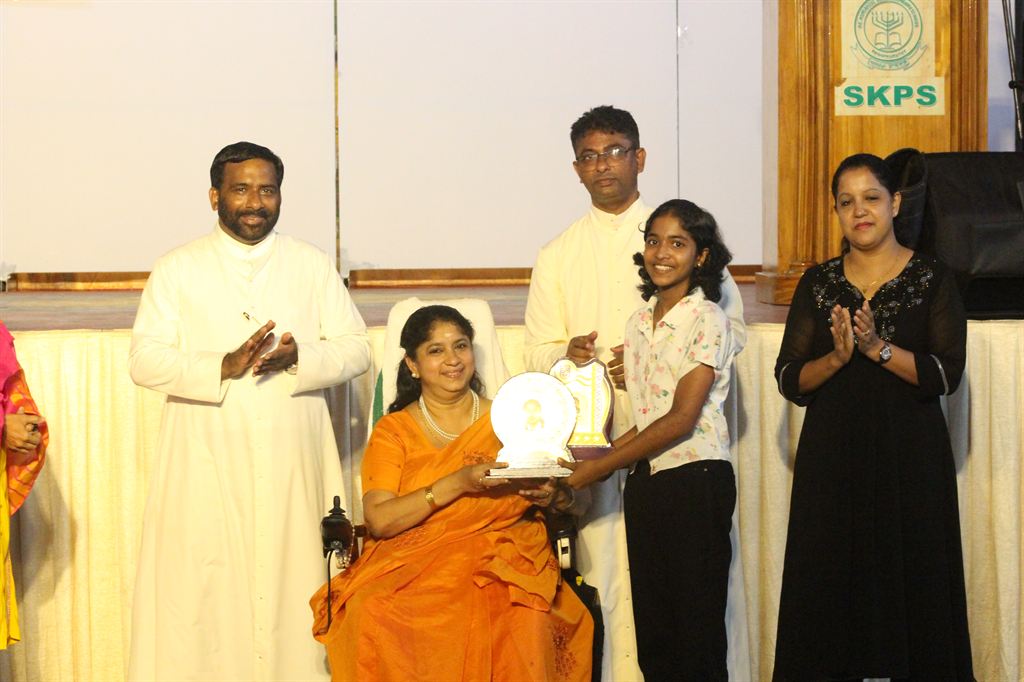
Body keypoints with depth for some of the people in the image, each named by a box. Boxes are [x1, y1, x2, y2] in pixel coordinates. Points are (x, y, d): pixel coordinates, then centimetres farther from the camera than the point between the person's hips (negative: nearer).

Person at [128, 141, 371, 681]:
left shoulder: (313, 266, 12)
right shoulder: (177, 270, 7)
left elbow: (356, 349, 8)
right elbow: (145, 361, -2)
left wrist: (298, 357, -13)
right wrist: (224, 366, -17)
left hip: (293, 464, 1)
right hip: (207, 468, -1)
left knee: (291, 587, -1)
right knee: (202, 596, -6)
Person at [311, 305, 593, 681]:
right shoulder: (393, 431, 9)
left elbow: (571, 501, 15)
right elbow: (379, 521, -7)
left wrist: (552, 497, -10)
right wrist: (457, 484, -17)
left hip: (501, 561, 0)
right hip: (412, 565, 0)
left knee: (523, 620, -35)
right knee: (377, 615, -34)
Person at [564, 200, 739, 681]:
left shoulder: (706, 320, -9)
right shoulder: (639, 323, 12)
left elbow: (681, 419, -15)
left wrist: (599, 468, -13)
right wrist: (597, 462, -1)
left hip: (695, 478, -7)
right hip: (645, 480, 7)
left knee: (695, 628, -2)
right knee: (652, 627, 8)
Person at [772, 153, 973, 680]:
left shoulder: (932, 280, 2)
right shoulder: (817, 284, 9)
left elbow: (946, 374, -8)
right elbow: (790, 380, 3)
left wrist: (878, 348, -18)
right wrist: (837, 357, -14)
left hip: (909, 457, -2)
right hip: (831, 458, 2)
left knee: (910, 585, -1)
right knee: (828, 591, 1)